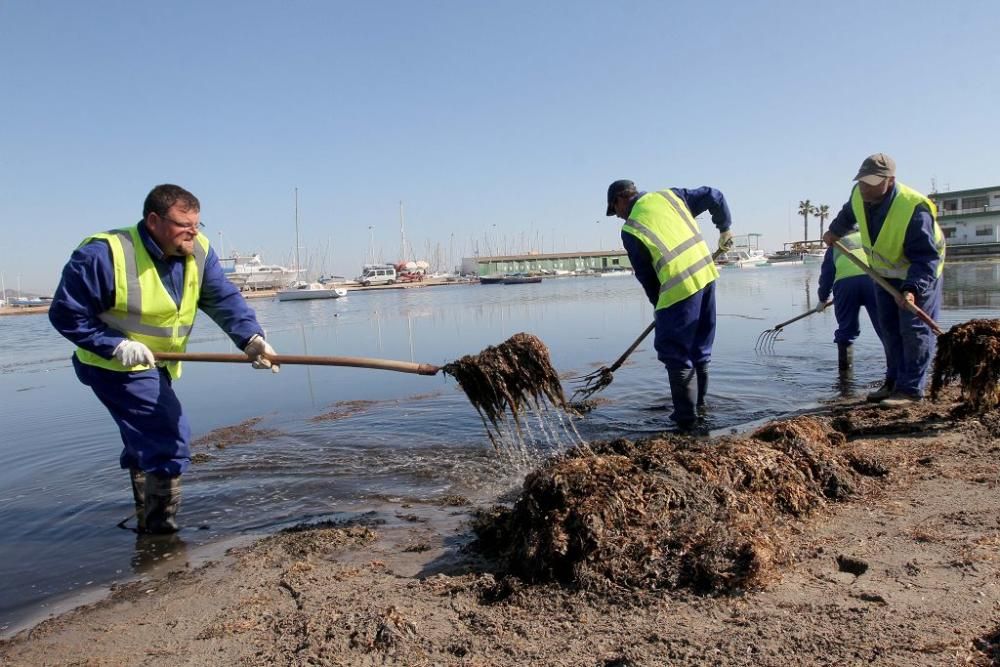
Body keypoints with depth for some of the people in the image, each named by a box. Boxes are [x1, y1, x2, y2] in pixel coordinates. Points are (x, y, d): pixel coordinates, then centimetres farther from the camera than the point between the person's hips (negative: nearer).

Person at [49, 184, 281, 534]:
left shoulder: (199, 252, -9)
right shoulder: (104, 255, -24)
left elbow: (225, 300, -18)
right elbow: (64, 313, -18)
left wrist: (250, 338, -36)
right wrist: (115, 345, -28)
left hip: (156, 366, 7)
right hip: (115, 367, -7)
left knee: (146, 440, 23)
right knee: (169, 441, -14)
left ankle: (149, 520, 43)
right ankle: (159, 527, 2)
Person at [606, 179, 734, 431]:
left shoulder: (630, 230, -2)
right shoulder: (670, 195, 11)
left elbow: (645, 276, 4)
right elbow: (714, 197, 11)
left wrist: (659, 304, 18)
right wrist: (724, 228, 25)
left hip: (680, 286, -7)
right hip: (706, 273, 7)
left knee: (676, 354, 4)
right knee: (700, 346, 20)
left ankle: (686, 416, 7)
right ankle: (699, 401, 33)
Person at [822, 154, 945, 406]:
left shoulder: (914, 209, -35)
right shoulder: (859, 195, -15)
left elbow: (926, 257, -35)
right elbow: (848, 214, 13)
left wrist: (912, 288, -48)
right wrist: (835, 231, 28)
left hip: (920, 274, -7)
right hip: (884, 272, 7)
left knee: (914, 330, -6)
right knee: (889, 329, 11)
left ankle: (911, 388, 1)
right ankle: (894, 382, 21)